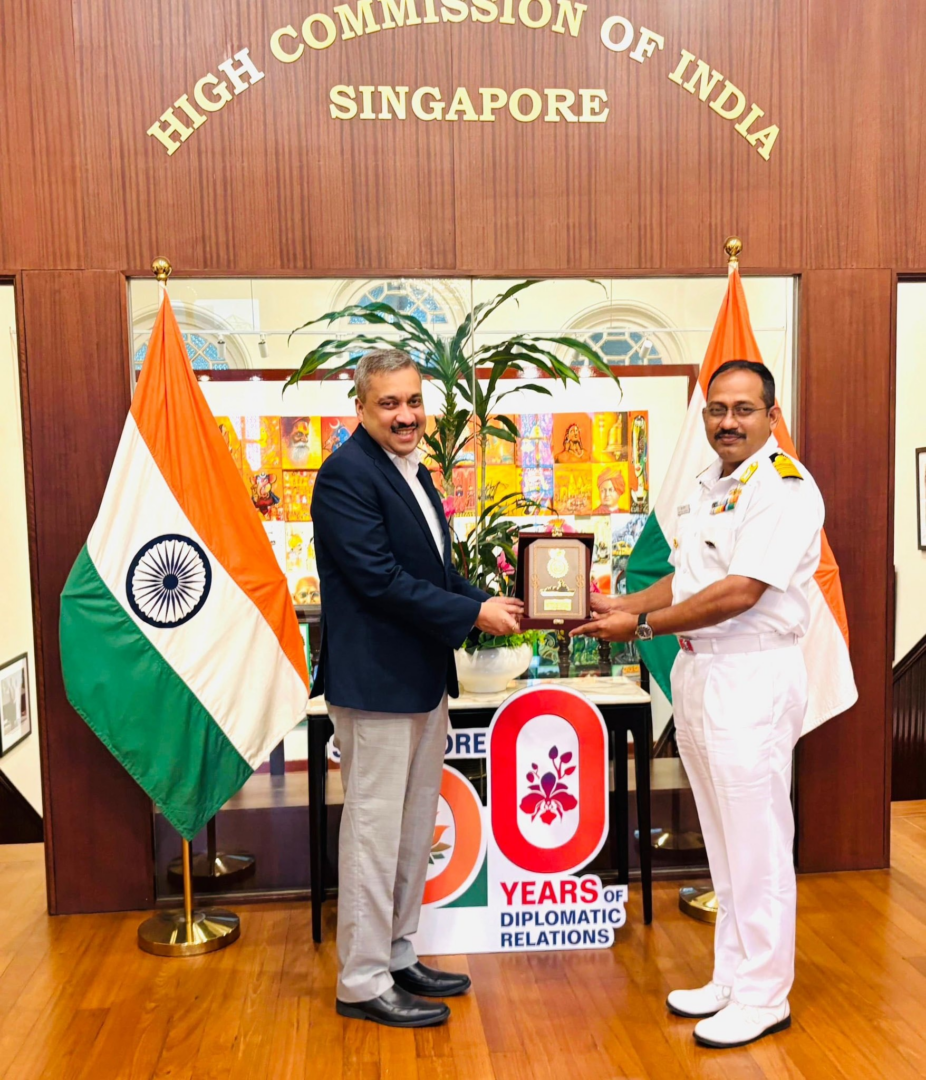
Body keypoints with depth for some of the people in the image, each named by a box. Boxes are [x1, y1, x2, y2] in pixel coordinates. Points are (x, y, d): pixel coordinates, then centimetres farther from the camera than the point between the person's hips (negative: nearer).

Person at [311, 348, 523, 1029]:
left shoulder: (415, 473, 14)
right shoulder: (346, 475, -16)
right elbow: (380, 579, -23)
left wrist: (487, 604, 1)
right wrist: (473, 614, -18)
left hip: (423, 680, 10)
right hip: (375, 683, -10)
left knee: (414, 829, 18)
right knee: (374, 831, 1)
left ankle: (398, 956, 33)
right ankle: (363, 981, 17)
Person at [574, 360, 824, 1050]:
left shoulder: (784, 485, -14)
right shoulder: (710, 486, 15)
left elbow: (740, 592, -21)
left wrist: (643, 626, -16)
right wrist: (621, 604, 7)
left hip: (752, 676, -9)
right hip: (698, 671, 9)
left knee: (758, 843, 1)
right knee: (724, 839, 16)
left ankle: (764, 997, 16)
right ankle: (732, 978, 29)